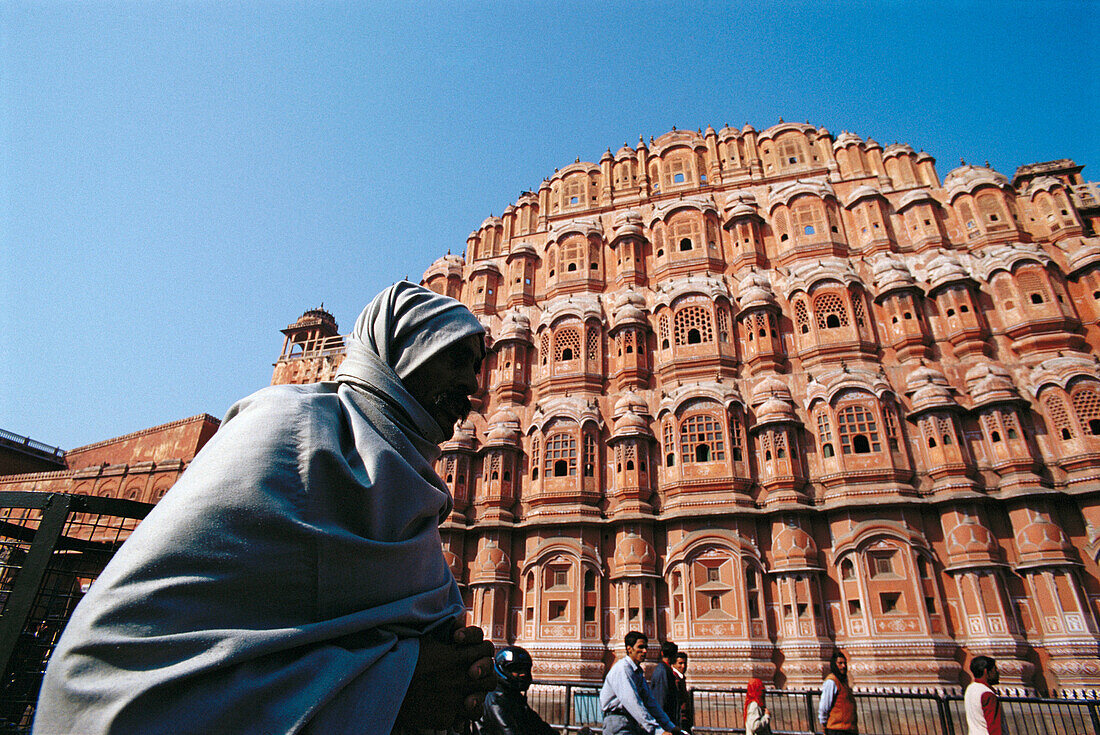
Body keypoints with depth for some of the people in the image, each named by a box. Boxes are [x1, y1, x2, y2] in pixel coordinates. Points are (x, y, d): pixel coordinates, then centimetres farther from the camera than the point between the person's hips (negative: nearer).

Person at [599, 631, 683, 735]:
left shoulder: (638, 672, 15)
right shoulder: (622, 668, -15)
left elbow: (650, 701, 17)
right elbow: (632, 702, -23)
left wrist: (670, 726, 10)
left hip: (634, 723, 8)